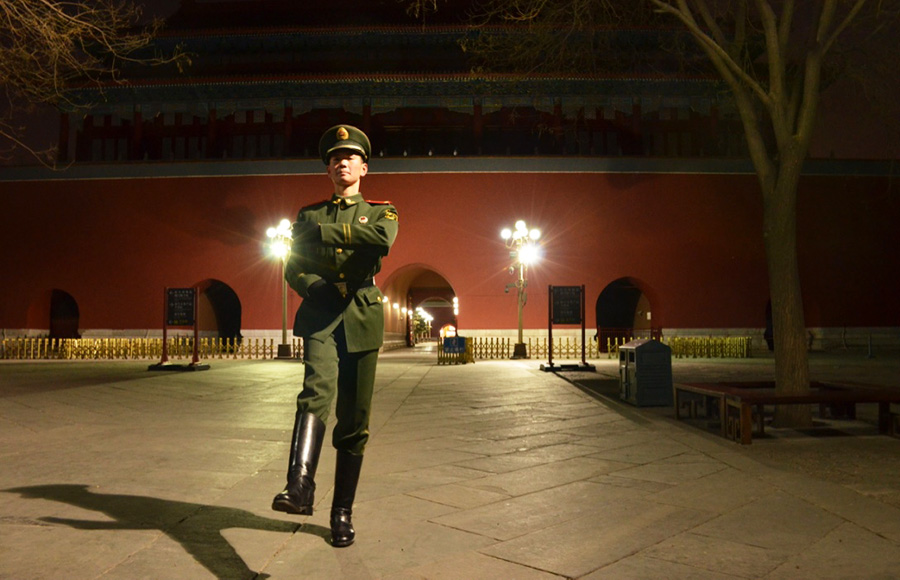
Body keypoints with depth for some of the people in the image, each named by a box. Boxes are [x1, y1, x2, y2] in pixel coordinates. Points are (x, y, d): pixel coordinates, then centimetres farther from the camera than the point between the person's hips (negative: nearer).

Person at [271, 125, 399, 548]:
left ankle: (342, 512, 14)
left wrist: (324, 232, -9)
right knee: (317, 390, -29)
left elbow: (382, 240, -12)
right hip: (319, 317, 0)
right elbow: (292, 269, 10)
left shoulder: (381, 212, 13)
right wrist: (314, 287, -10)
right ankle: (299, 488, -40)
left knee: (353, 423, 2)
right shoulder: (308, 215, 18)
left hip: (361, 321, 0)